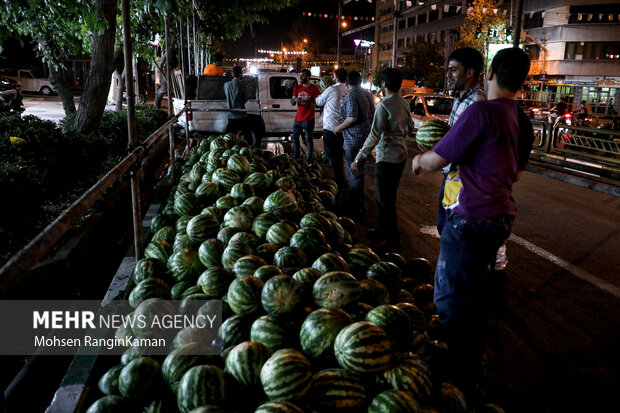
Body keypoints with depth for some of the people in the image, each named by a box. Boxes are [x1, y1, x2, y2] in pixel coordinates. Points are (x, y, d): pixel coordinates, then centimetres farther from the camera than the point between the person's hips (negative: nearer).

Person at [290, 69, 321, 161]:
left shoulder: (314, 89, -6)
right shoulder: (297, 88, 9)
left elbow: (317, 102, -8)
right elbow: (292, 103, 11)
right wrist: (295, 100, -12)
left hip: (309, 120, -6)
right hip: (298, 119, 6)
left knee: (309, 139, -1)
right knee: (294, 137, 14)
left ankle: (309, 159, 7)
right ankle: (295, 157, 28)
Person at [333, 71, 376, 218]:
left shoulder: (351, 95, -15)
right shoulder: (367, 94, 11)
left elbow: (352, 118, -24)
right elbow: (373, 114, 18)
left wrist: (338, 127, -11)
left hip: (355, 138, -9)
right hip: (367, 136, 9)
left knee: (355, 172, -2)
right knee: (359, 170, 22)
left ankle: (359, 208, 3)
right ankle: (358, 199, 35)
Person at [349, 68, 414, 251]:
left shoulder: (384, 106, -19)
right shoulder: (404, 103, 7)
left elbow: (374, 136, -22)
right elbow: (410, 128, 19)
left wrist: (358, 159, -20)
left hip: (387, 158, -9)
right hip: (401, 155, 9)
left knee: (384, 201, -2)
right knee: (389, 197, 20)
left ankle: (393, 241, 3)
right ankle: (384, 230, 32)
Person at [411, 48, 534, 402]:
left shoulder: (482, 111, -18)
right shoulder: (522, 119, 8)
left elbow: (434, 162, -14)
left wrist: (418, 160, 8)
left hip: (473, 220, -9)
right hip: (502, 216, 9)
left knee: (451, 303, 1)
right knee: (475, 293, 24)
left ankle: (459, 384, 11)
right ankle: (473, 369, 43)